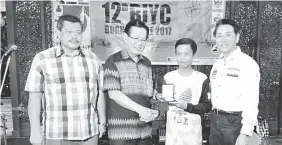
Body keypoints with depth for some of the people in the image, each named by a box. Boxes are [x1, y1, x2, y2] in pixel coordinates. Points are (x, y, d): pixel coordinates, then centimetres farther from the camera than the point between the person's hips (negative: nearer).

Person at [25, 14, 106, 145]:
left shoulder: (92, 59, 5)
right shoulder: (42, 59, -3)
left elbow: (99, 92, 8)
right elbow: (34, 96, -3)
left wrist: (102, 122, 9)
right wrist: (35, 130, -6)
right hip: (57, 134, -2)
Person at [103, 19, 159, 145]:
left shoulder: (147, 63, 11)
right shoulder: (113, 61, -4)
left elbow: (148, 94, 13)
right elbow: (114, 94, -12)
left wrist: (151, 113, -5)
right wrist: (141, 109, -16)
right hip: (121, 130, -5)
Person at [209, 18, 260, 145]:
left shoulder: (248, 64, -13)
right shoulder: (217, 64, 9)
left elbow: (251, 101, -18)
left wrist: (245, 133, -21)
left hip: (235, 121, -6)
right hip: (215, 119, 6)